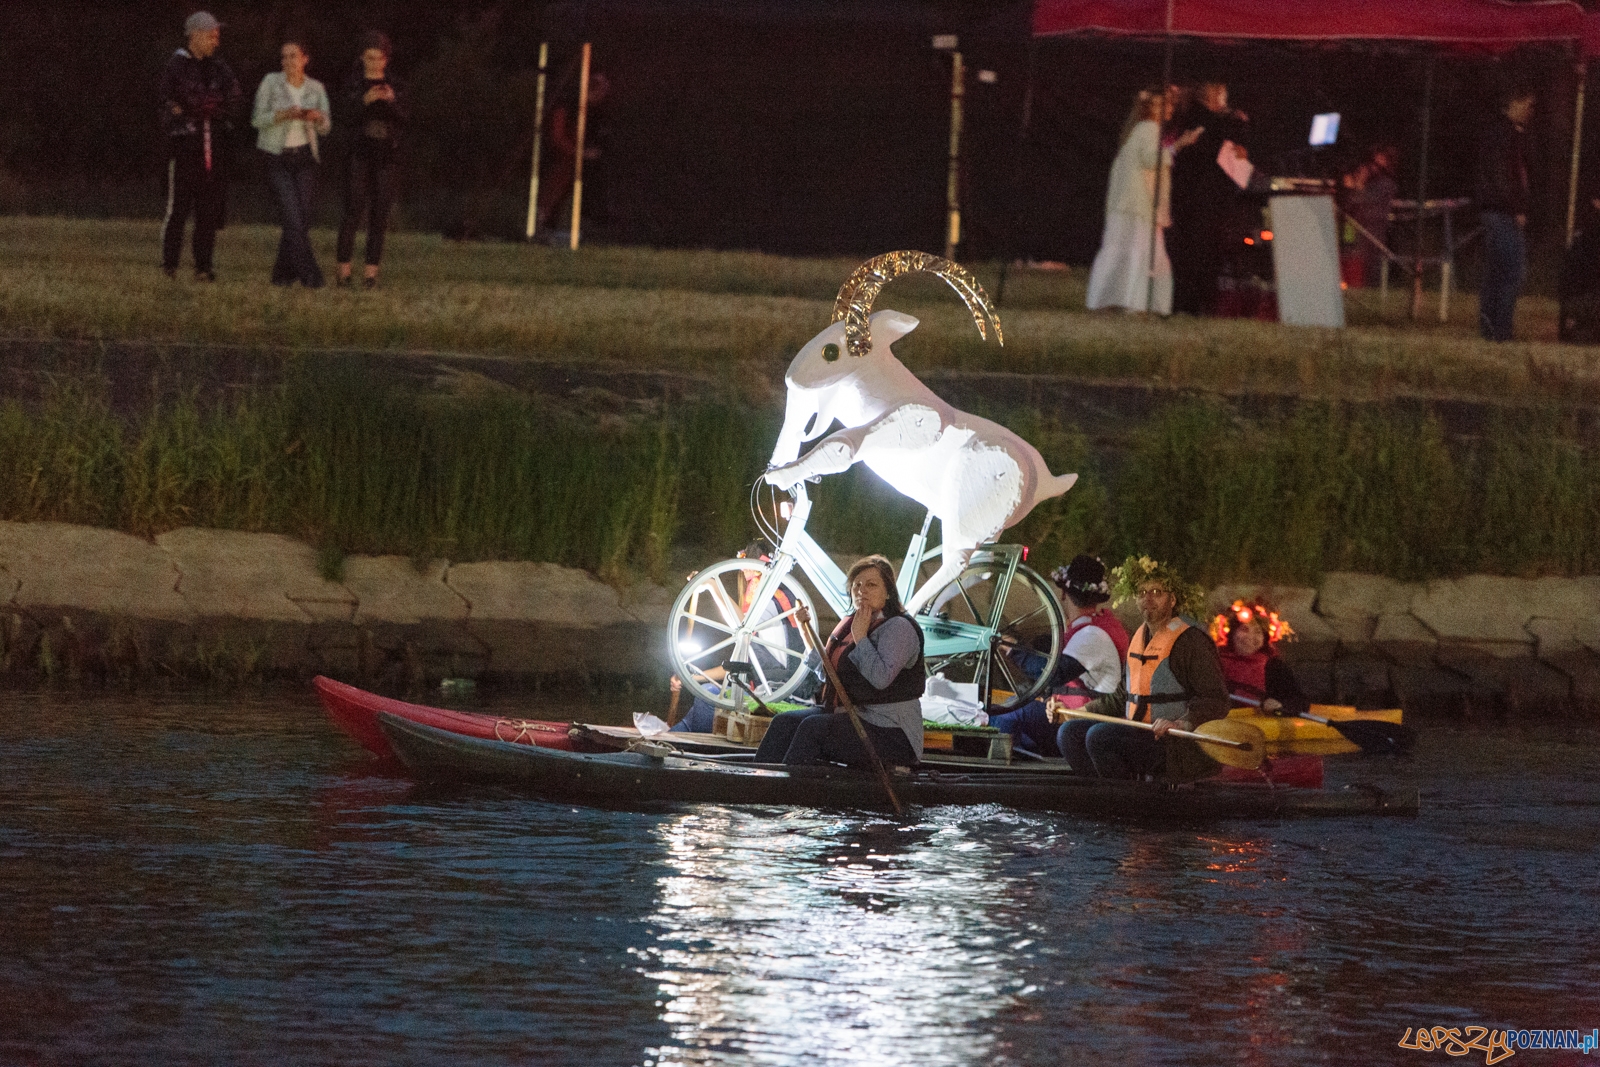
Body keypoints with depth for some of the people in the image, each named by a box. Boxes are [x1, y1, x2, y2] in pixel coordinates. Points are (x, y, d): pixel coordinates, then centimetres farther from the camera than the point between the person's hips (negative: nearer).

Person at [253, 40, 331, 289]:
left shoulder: (316, 88, 7)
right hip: (277, 156, -3)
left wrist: (318, 117, -15)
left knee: (302, 218, -2)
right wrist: (283, 114, -21)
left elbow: (325, 128, 7)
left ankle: (283, 273, 12)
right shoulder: (271, 82, -1)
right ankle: (310, 276, -17)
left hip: (304, 156, 3)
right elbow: (258, 120, -5)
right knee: (293, 215, -14)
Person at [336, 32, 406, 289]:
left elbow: (405, 116, -3)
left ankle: (371, 271, -1)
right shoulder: (354, 84, 4)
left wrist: (392, 101, -22)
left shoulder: (395, 86, 10)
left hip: (388, 154, 2)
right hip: (360, 152, -2)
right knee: (353, 210, -9)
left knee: (380, 213, -1)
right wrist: (364, 101, -27)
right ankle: (344, 269, -8)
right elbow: (347, 113, -8)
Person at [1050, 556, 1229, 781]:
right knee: (1070, 733, -4)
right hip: (1139, 735, 9)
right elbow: (1122, 699, 28)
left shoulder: (1191, 640, -9)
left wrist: (1182, 724, -33)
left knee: (1100, 736, -27)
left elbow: (1216, 702, -16)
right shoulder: (1140, 636, 18)